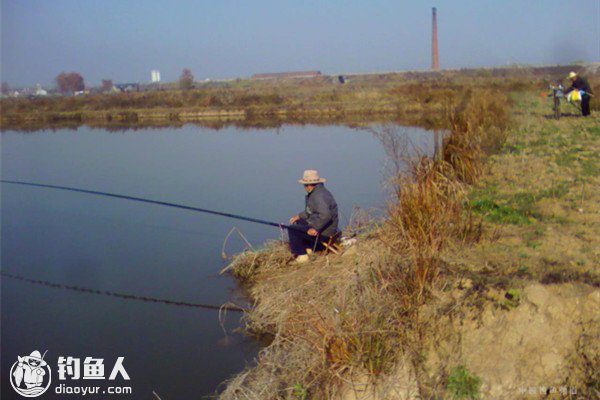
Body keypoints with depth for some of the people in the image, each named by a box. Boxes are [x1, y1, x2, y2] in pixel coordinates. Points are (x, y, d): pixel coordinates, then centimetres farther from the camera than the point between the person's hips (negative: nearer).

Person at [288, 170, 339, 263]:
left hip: (323, 233, -11)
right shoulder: (317, 192, 11)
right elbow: (311, 212, 24)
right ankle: (308, 248, 23)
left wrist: (315, 228, -30)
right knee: (298, 222, 26)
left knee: (292, 229, -8)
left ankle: (301, 255, -1)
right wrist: (299, 216, 18)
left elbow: (325, 215, -36)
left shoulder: (319, 196, -24)